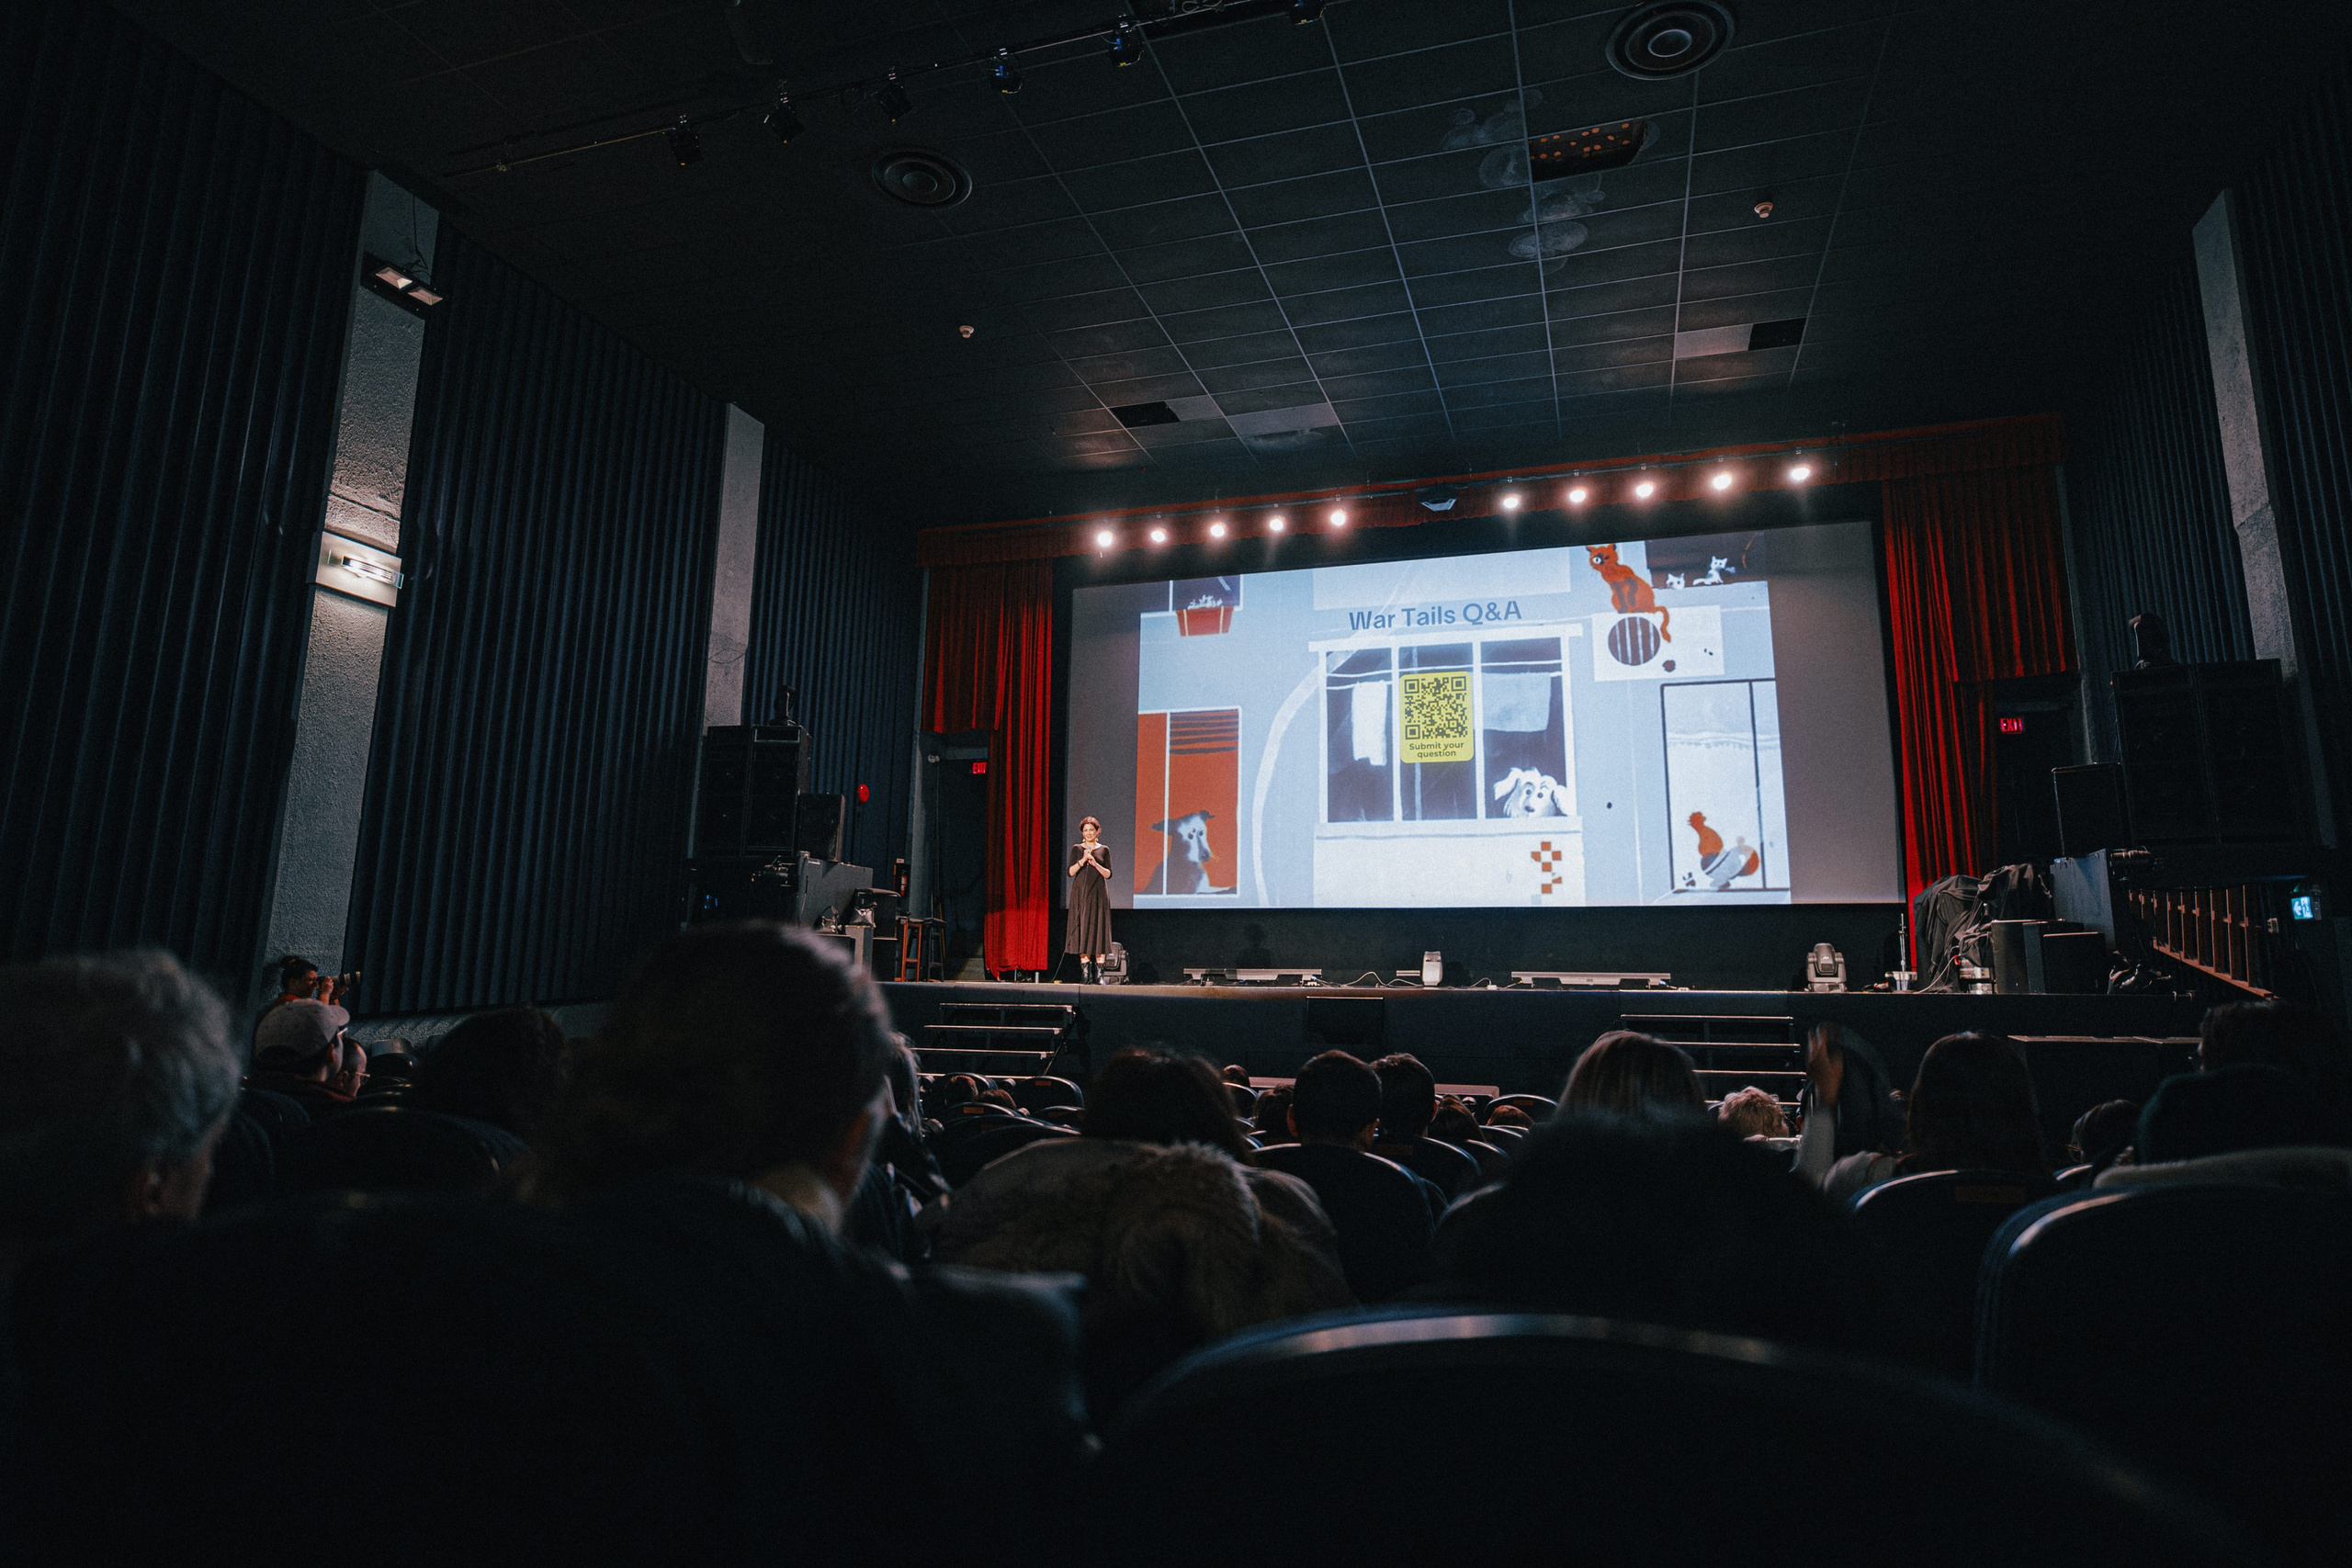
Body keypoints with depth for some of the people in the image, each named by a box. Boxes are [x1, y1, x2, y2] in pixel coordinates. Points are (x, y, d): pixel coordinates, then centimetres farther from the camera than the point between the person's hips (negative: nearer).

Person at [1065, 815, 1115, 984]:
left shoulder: (1104, 850, 8)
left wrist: (1094, 863, -11)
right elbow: (1070, 872, 0)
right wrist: (1083, 860, -13)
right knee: (1082, 929, -5)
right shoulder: (1076, 849, 9)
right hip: (1080, 893, 0)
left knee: (1099, 929, -5)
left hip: (1098, 894, 0)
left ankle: (1099, 973, -6)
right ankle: (1085, 971, -3)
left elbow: (1108, 874, 3)